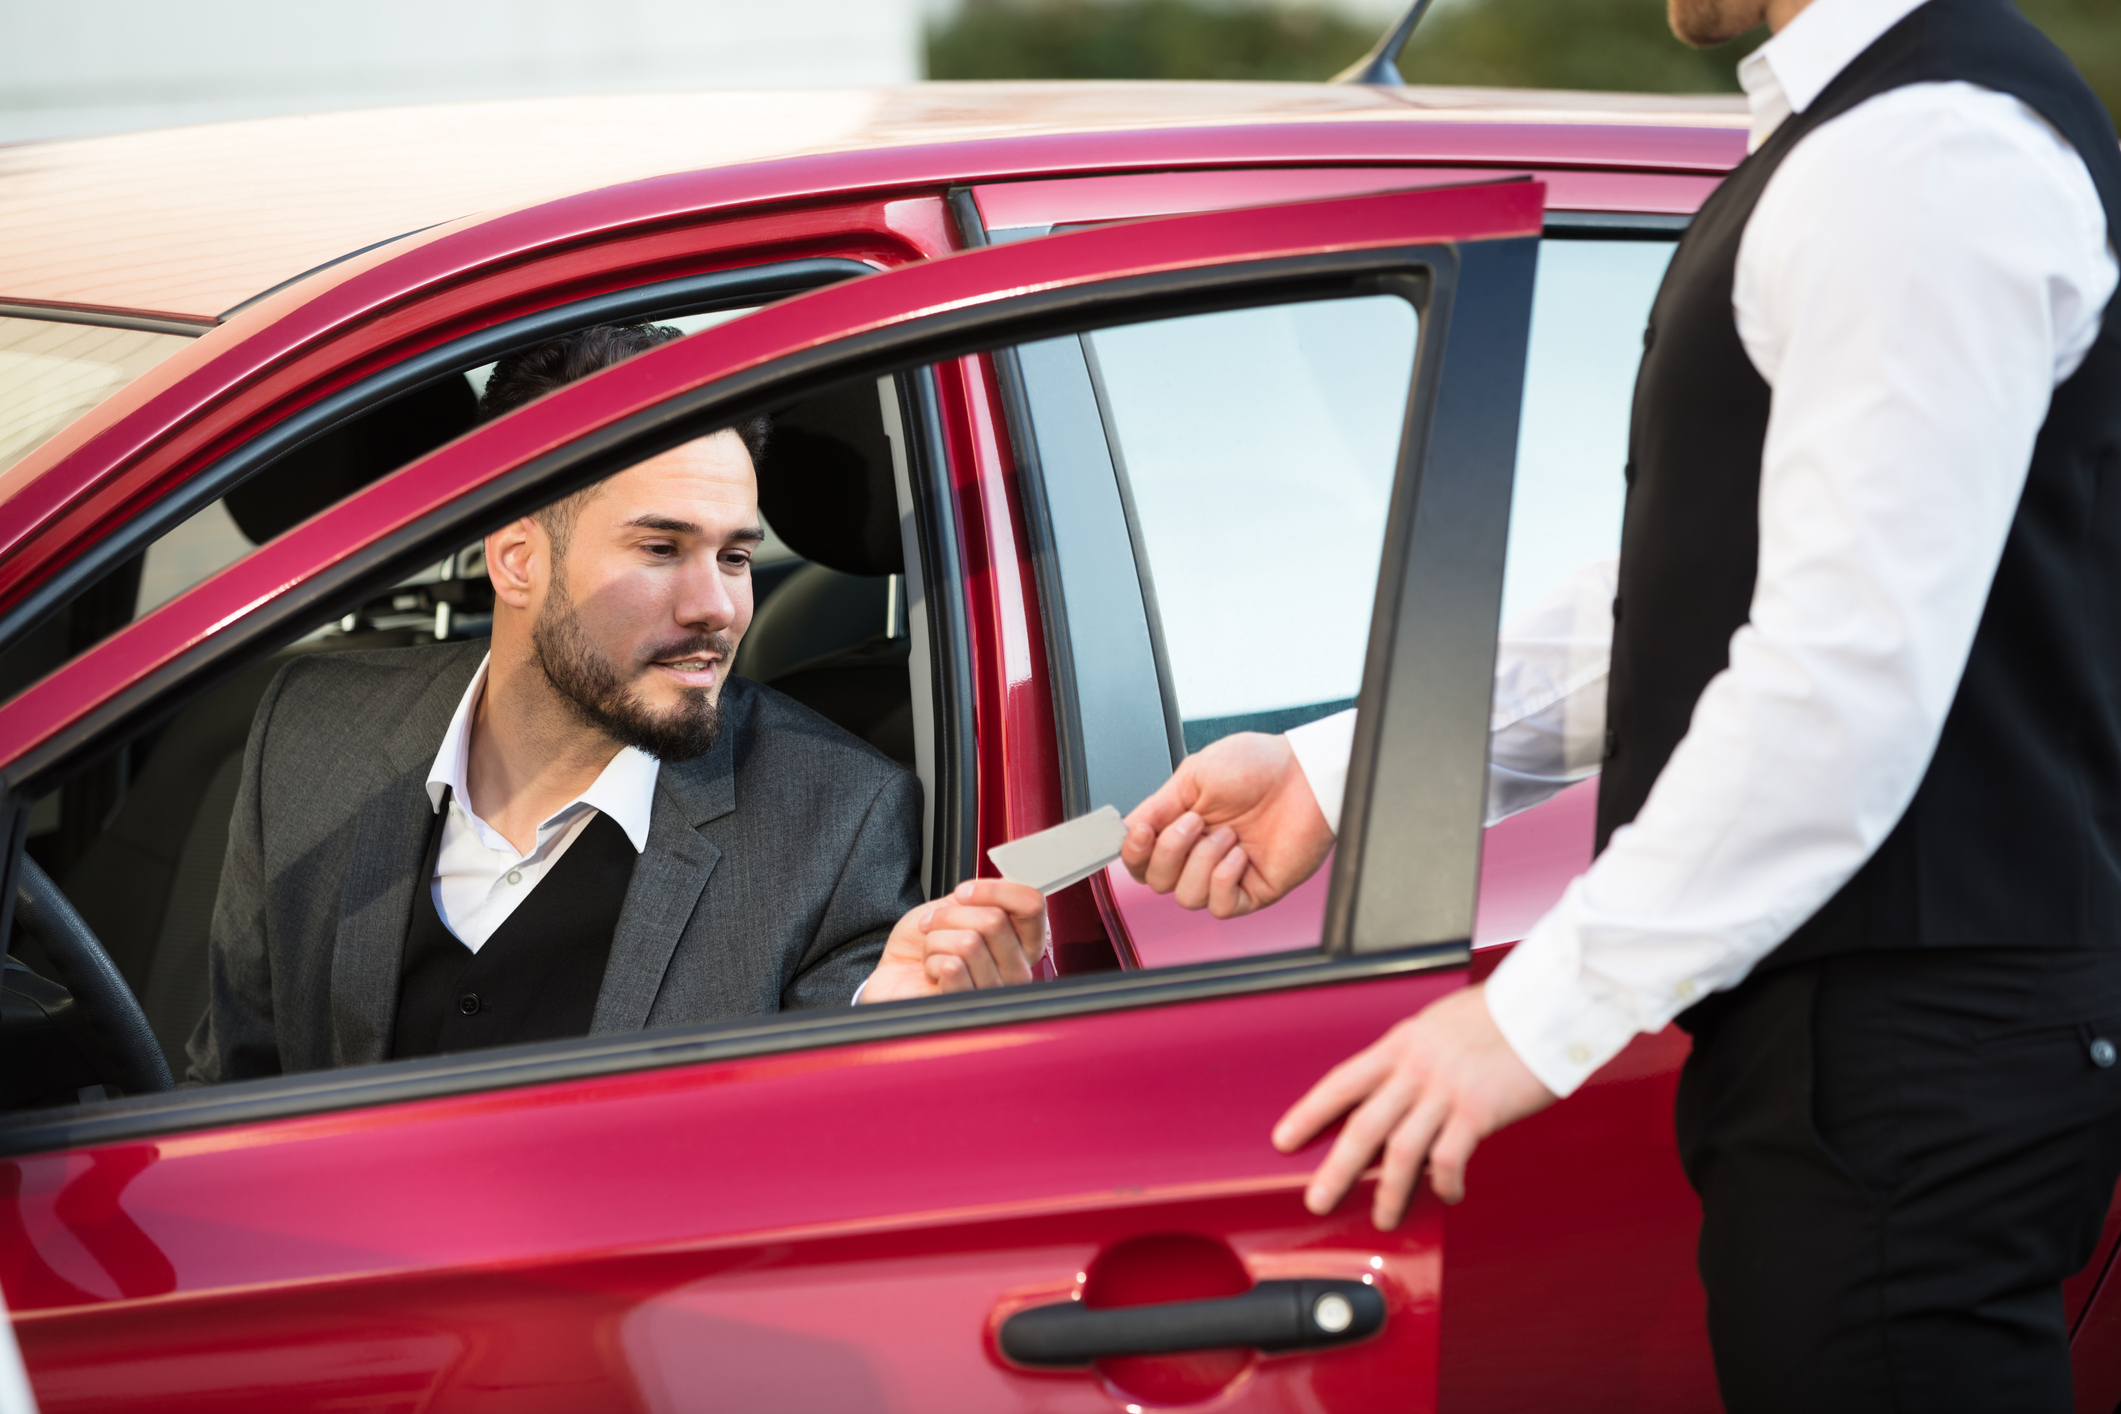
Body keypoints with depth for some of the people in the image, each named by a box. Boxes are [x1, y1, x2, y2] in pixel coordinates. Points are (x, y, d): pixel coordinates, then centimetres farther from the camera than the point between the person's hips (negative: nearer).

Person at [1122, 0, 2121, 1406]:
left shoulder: (1925, 156, -16)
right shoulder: (1848, 144, 18)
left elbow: (1854, 669, -22)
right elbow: (1701, 595, 18)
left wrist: (1546, 1013, -19)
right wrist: (1339, 772, 13)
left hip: (1912, 1053, -10)